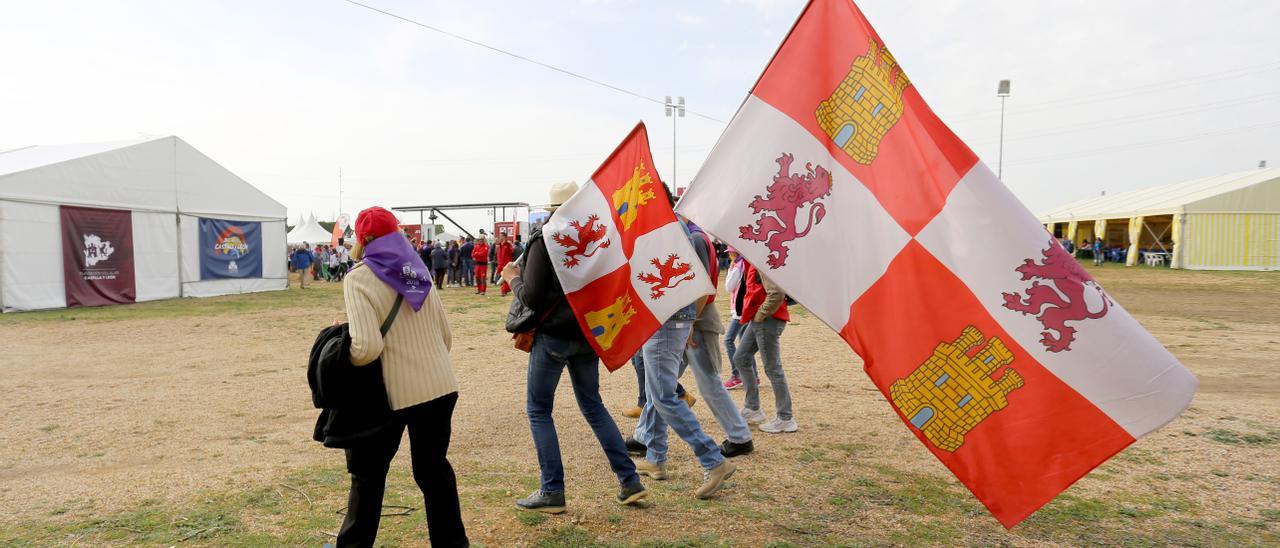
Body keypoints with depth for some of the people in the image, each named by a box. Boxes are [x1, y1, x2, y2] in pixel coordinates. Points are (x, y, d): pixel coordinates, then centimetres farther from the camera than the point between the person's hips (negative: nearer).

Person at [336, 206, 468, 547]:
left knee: (368, 475, 16)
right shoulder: (419, 273, 9)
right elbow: (446, 337, 10)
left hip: (396, 393, -5)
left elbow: (367, 347, -20)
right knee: (434, 469, 18)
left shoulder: (359, 278, -9)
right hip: (442, 387, 5)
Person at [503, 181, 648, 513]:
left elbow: (531, 298, -15)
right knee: (593, 405, 18)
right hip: (589, 334, 6)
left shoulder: (544, 240, -12)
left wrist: (513, 278, 3)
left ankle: (552, 492, 10)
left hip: (553, 335, -5)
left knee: (538, 410, 9)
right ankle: (630, 481, 16)